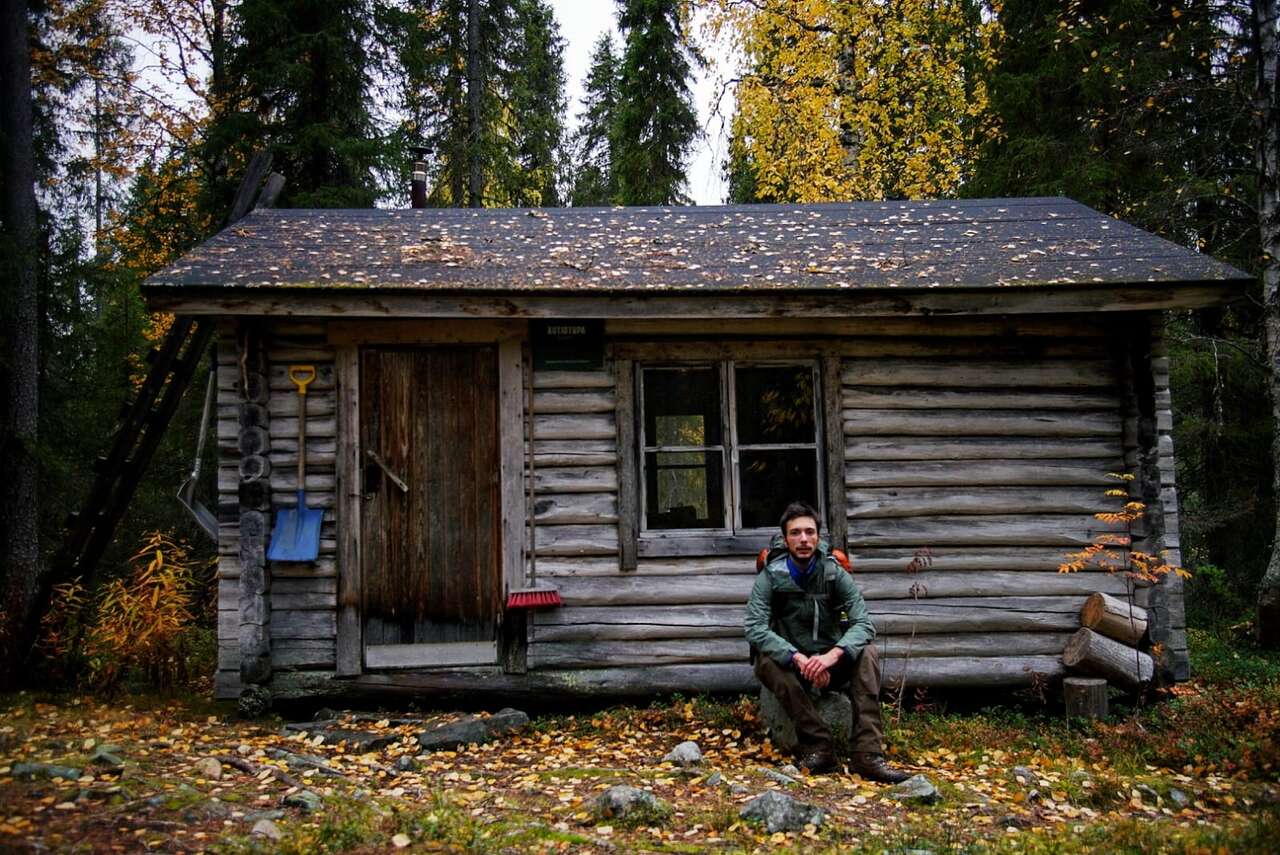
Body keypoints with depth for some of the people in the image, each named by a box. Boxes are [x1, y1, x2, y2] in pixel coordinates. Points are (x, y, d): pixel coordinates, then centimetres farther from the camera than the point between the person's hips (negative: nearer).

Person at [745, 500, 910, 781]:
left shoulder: (835, 573, -6)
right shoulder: (770, 577, -9)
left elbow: (864, 624, -16)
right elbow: (755, 629, -21)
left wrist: (832, 655, -36)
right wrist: (798, 658, -36)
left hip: (831, 663, 1)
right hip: (790, 662, -1)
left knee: (866, 653, -28)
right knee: (766, 661, -34)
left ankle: (868, 754, -33)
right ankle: (818, 745, -30)